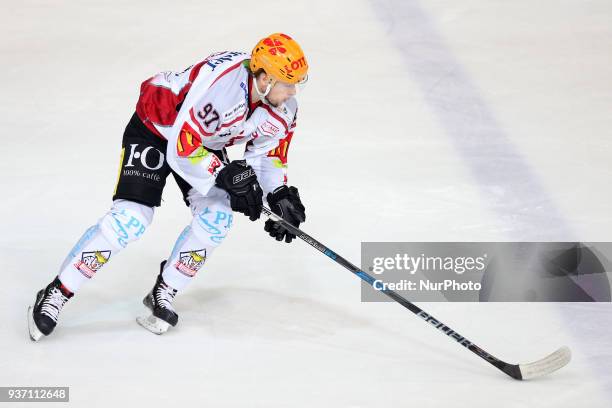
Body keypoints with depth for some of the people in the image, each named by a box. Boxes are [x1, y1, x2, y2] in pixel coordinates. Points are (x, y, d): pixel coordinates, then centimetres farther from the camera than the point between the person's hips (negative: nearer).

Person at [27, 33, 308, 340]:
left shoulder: (282, 107, -15)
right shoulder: (220, 85, -40)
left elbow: (268, 152, 1)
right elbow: (182, 150, -36)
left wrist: (279, 195, -12)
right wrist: (226, 176, -36)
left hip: (205, 141, 7)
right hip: (157, 127, -7)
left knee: (217, 216, -15)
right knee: (132, 218, -18)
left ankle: (163, 295, 2)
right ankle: (55, 295, -9)